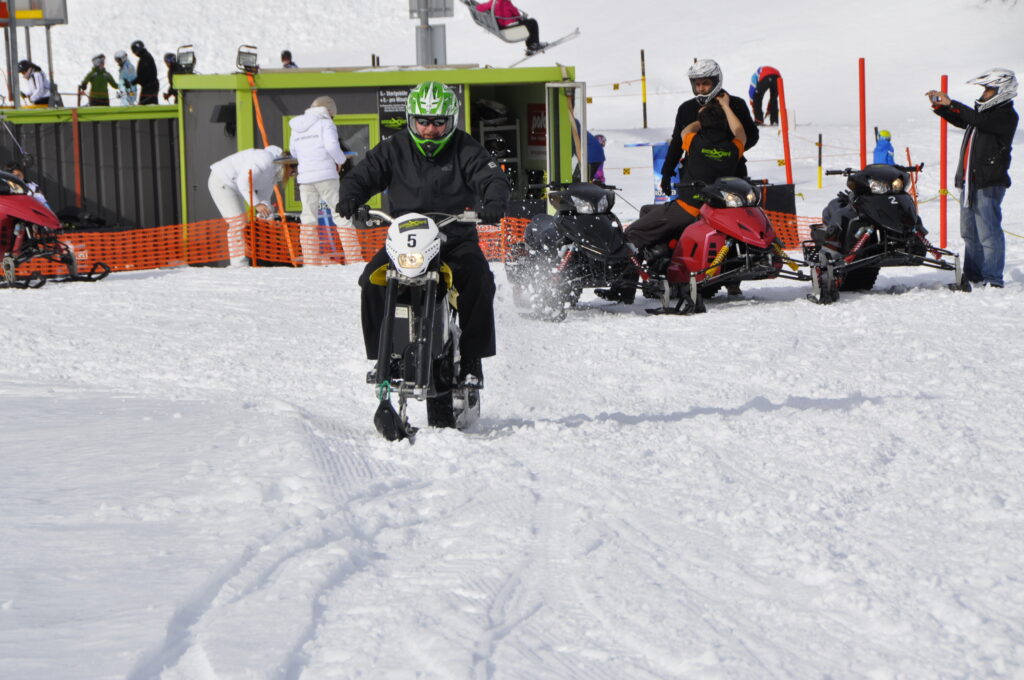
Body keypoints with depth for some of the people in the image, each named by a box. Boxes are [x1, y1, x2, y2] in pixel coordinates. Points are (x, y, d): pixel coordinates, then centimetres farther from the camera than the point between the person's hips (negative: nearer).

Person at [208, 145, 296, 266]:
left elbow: (264, 197, 8)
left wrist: (266, 217, -7)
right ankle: (239, 263, -18)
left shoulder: (274, 174, 8)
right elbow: (243, 181, -28)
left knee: (241, 224, 11)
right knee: (236, 222, -15)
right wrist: (256, 204, -33)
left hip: (233, 187, 11)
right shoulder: (266, 160, -23)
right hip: (221, 181, -11)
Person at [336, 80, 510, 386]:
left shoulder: (465, 149, -1)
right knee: (372, 281, -22)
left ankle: (471, 359, -18)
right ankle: (381, 355, -9)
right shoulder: (394, 149, 4)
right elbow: (362, 175, 1)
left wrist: (494, 203, -35)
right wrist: (350, 197, -23)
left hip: (456, 238, -1)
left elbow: (493, 178, -11)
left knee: (479, 280, -28)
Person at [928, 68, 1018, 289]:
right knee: (970, 233, 13)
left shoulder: (1007, 116, -9)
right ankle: (972, 274, 21)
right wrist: (939, 105, 11)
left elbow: (980, 120, -25)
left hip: (989, 184, -9)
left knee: (988, 233, -11)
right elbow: (959, 120, 27)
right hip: (969, 181, 9)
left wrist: (952, 104, -23)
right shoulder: (982, 111, 18)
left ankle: (993, 278, -9)